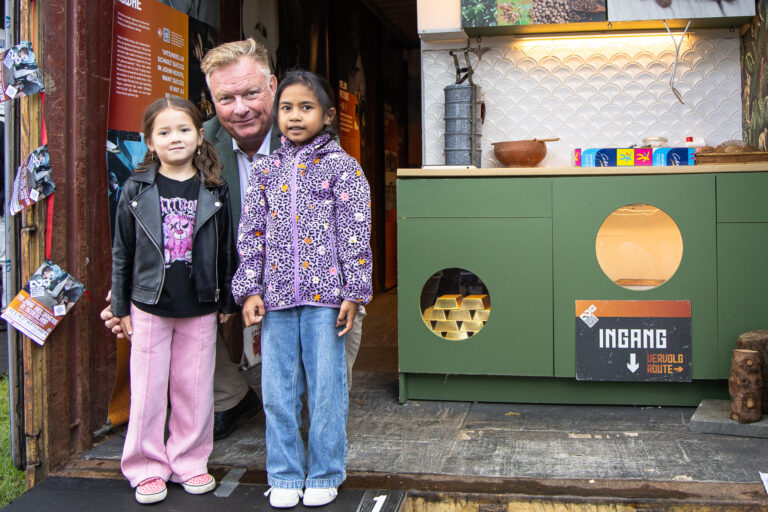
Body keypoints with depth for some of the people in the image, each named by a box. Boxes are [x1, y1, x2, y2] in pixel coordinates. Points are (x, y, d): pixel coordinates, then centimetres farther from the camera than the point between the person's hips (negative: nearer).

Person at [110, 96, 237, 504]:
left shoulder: (215, 191, 1)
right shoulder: (137, 190, -1)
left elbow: (226, 249, 7)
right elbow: (122, 252, 4)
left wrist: (227, 301, 10)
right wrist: (120, 306, 4)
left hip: (200, 308, 1)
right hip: (150, 306, 0)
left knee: (195, 389, 7)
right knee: (148, 390, 5)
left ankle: (190, 463, 24)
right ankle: (148, 469, 20)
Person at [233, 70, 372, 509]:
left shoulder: (343, 167, 0)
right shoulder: (266, 170, 10)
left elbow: (356, 236, -3)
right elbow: (251, 234, 10)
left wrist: (354, 293, -7)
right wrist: (249, 289, 3)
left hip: (325, 296, -3)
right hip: (276, 297, 3)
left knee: (327, 390, 4)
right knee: (277, 392, 8)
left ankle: (325, 475, 21)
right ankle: (285, 477, 23)